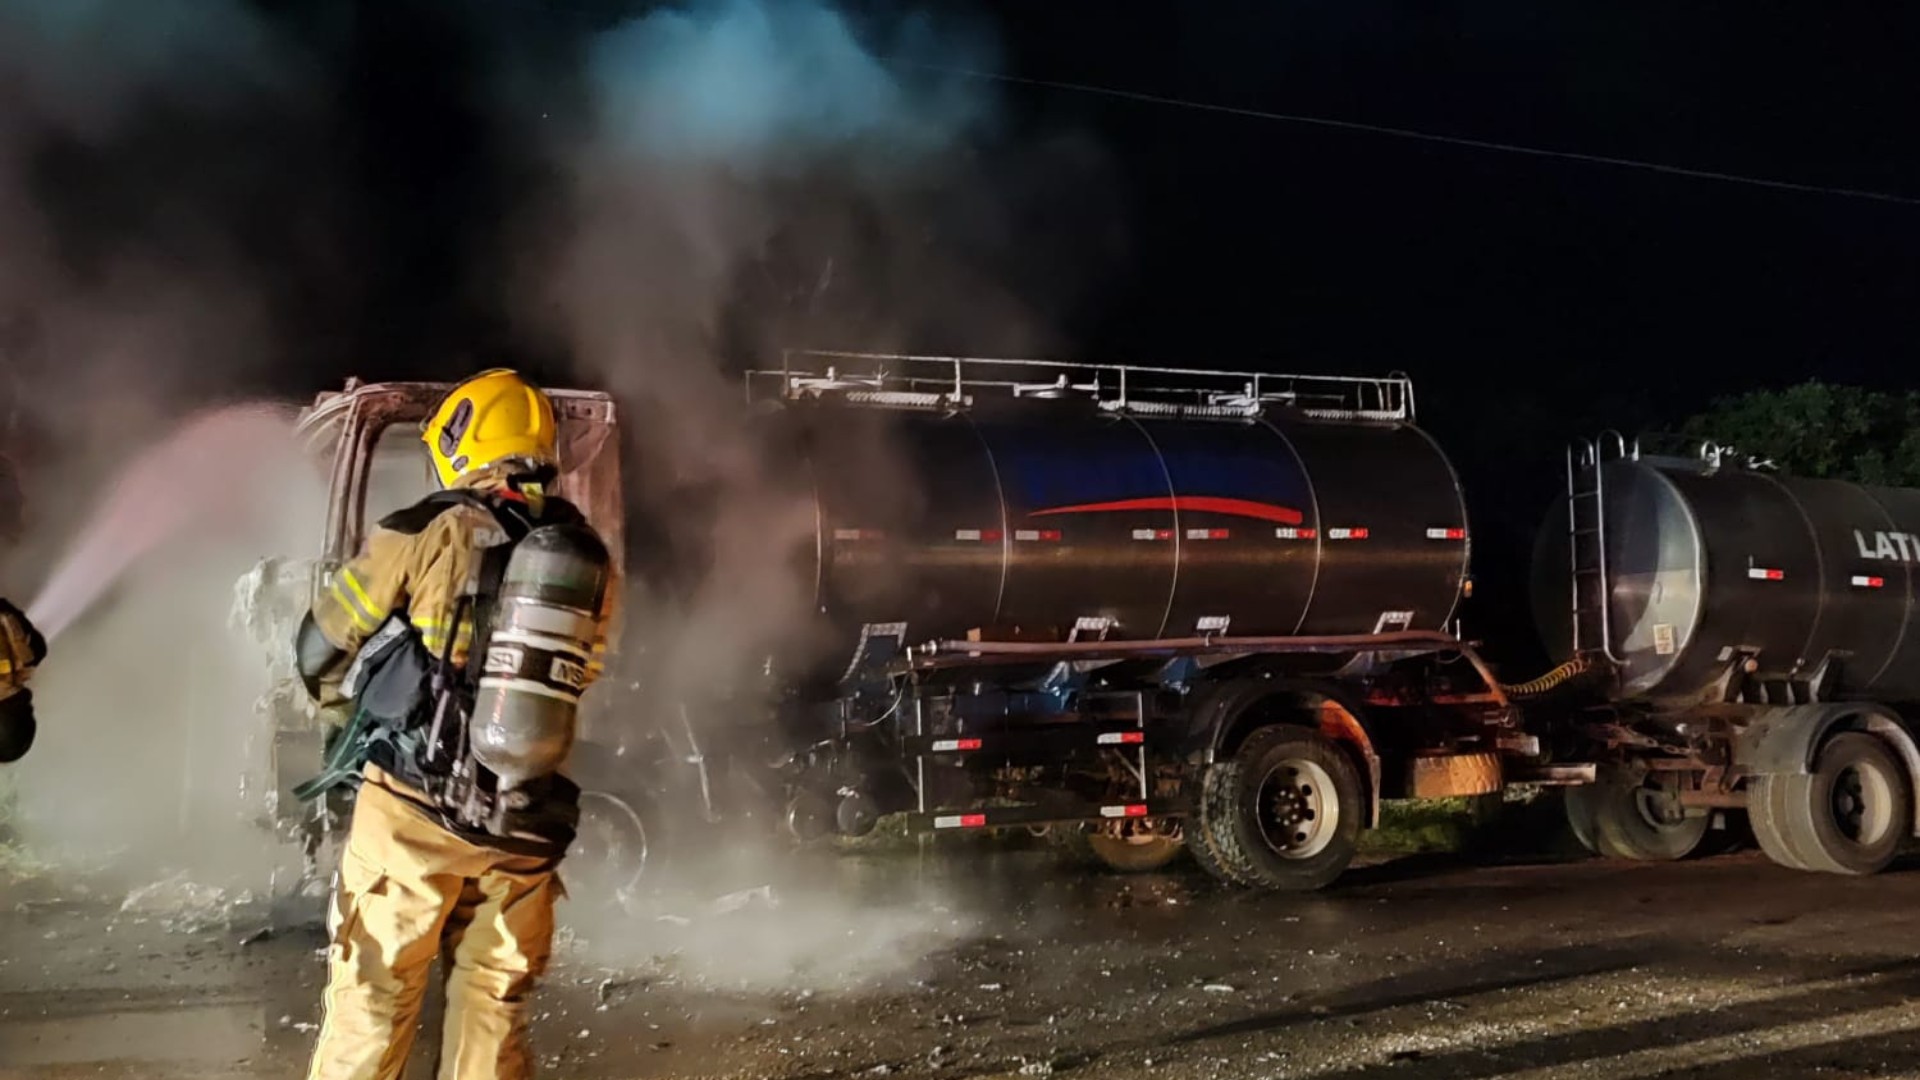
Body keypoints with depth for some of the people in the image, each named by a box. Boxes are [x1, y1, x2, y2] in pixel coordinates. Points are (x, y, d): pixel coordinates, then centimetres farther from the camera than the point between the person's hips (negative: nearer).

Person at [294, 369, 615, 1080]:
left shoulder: (428, 534, -7)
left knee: (373, 1001, 5)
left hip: (414, 806, -4)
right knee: (495, 1006, 14)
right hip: (525, 825, 4)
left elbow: (320, 651, 2)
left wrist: (351, 695, 23)